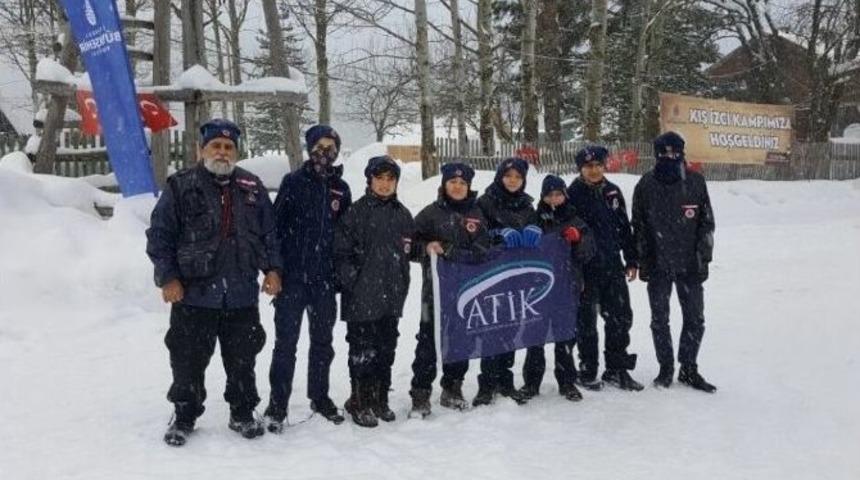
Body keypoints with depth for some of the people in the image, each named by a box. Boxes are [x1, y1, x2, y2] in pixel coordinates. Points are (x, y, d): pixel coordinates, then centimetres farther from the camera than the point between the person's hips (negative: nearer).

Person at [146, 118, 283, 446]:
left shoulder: (252, 188, 9)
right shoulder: (180, 187, -1)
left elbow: (269, 233, 13)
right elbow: (159, 235, -2)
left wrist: (272, 268, 3)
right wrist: (168, 277, -9)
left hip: (242, 296, 3)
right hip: (193, 295, -2)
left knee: (242, 360, 12)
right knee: (188, 361, 7)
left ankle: (243, 414, 28)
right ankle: (184, 417, 25)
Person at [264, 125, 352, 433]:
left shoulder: (341, 189, 8)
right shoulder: (293, 182, -2)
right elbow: (276, 226, -4)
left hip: (324, 279, 4)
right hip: (292, 276, -3)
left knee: (322, 341, 14)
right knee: (286, 342, 1)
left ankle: (320, 396, 28)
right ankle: (277, 405, 9)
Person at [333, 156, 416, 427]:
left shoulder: (402, 214, 11)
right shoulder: (356, 212, -5)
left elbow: (410, 249, 21)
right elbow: (341, 250, -8)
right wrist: (351, 279, -13)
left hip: (391, 295, 5)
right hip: (362, 297, -5)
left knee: (386, 349, 13)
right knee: (363, 351, 2)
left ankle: (380, 399, 26)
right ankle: (359, 402, 14)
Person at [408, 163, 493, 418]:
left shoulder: (477, 215, 8)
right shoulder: (431, 213, 2)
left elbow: (482, 251, 3)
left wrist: (448, 251, -10)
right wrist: (427, 247, -19)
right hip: (436, 286, -3)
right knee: (429, 340, -3)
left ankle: (452, 389, 25)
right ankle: (420, 393, 5)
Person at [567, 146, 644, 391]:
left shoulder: (613, 192, 8)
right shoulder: (573, 193, -8)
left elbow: (624, 227, 15)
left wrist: (631, 260, 13)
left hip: (612, 265, 5)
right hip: (586, 268, -5)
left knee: (621, 316, 8)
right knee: (586, 321, 6)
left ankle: (616, 368, 22)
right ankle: (588, 371, 19)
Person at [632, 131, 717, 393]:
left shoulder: (695, 181, 1)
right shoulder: (646, 184, -1)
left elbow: (707, 221, 4)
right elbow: (639, 225, 3)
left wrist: (703, 256, -2)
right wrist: (643, 260, -1)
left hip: (689, 264, 1)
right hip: (658, 264, 0)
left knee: (695, 320, 5)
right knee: (660, 320, 8)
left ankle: (688, 369, 21)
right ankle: (666, 367, 24)